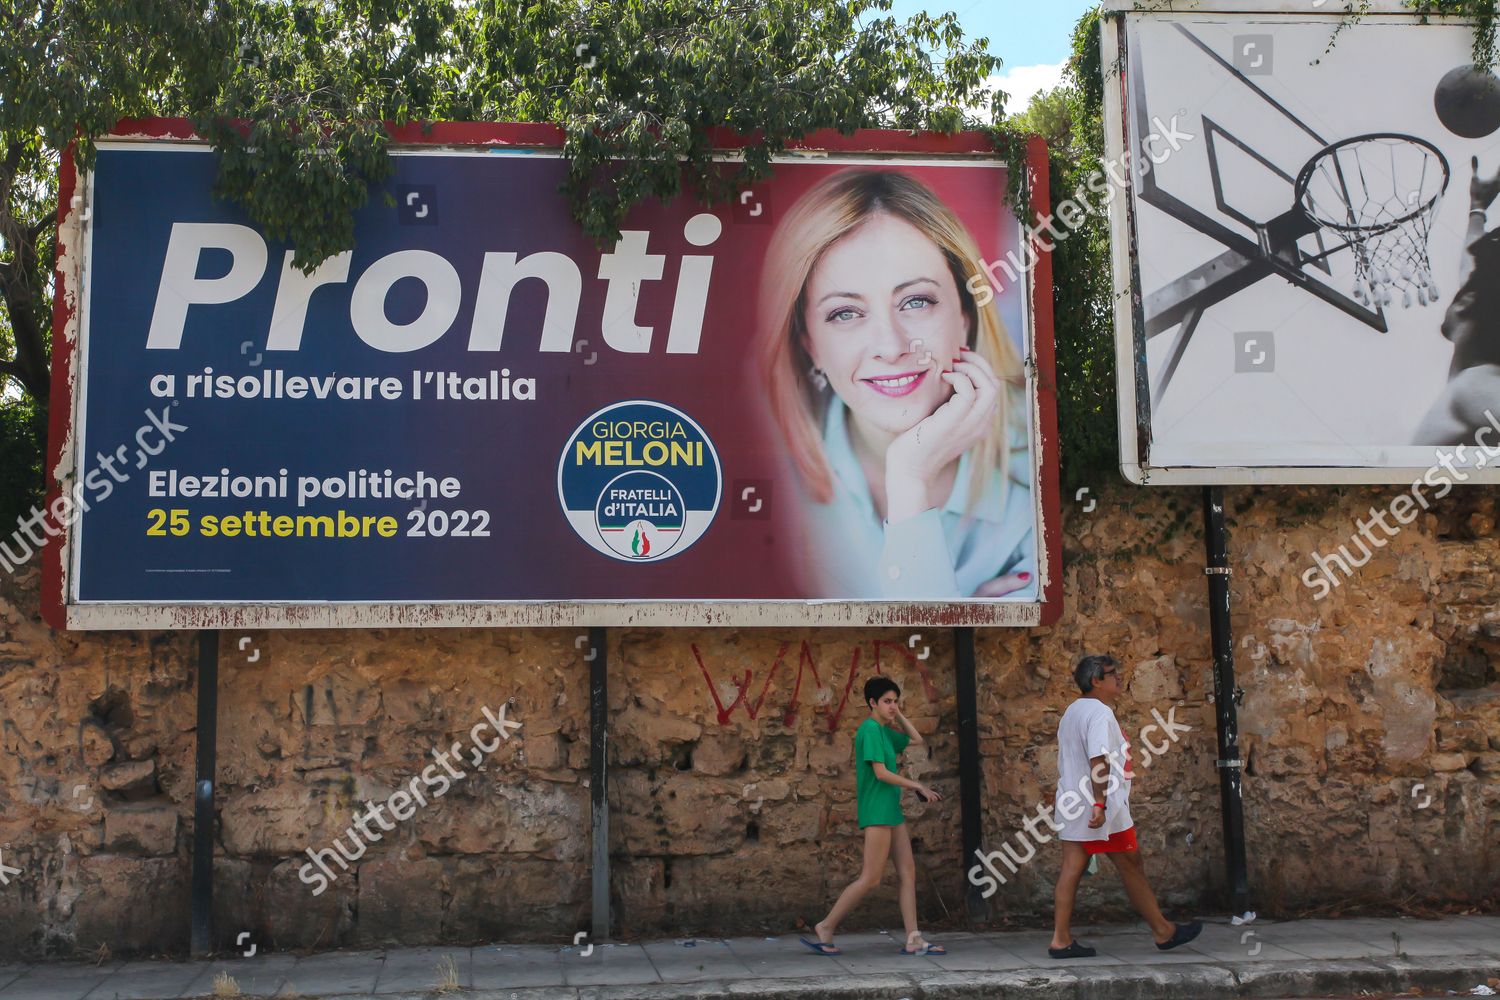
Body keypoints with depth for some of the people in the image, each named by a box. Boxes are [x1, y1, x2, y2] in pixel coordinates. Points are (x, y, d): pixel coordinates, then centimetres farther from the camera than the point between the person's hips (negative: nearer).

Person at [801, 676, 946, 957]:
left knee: (908, 873, 5)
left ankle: (913, 941, 4)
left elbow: (916, 739, 27)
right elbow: (881, 772, -18)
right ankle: (825, 928, 2)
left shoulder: (884, 731, 14)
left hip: (892, 811, 10)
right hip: (877, 811, -10)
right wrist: (918, 787, -13)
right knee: (870, 879, -8)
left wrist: (898, 715, 14)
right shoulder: (870, 728, -13)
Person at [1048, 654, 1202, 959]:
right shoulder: (1100, 713, -14)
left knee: (1072, 869, 4)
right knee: (1131, 867, 2)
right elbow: (1099, 760, -23)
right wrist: (1100, 804, -27)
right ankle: (1164, 932, 13)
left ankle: (1061, 939, 1)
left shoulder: (1072, 712, 17)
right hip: (1103, 810, -9)